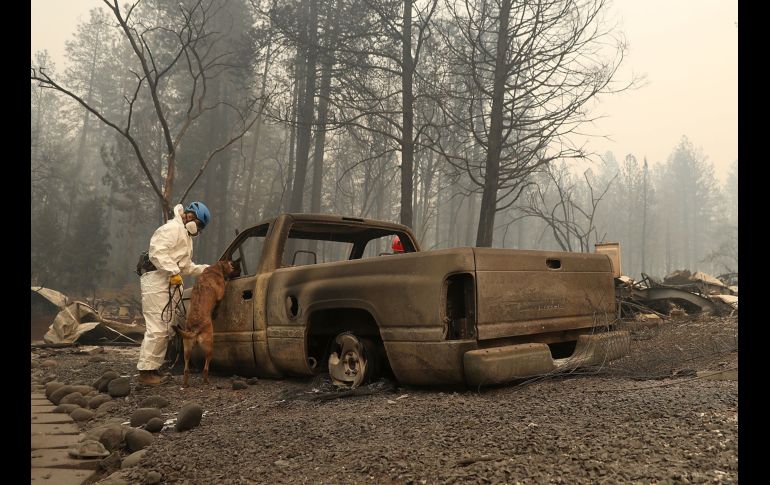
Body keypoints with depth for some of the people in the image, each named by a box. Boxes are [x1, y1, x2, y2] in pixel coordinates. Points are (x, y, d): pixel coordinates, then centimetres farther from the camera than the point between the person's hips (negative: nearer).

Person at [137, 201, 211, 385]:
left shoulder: (185, 234, 25)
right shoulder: (172, 228, -8)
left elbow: (186, 266, 25)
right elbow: (157, 252, -21)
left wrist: (206, 269, 15)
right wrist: (174, 272, -23)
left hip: (169, 286, 11)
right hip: (157, 283, -11)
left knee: (163, 329, 12)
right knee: (156, 329, -11)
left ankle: (153, 368, 19)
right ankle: (145, 371, -7)